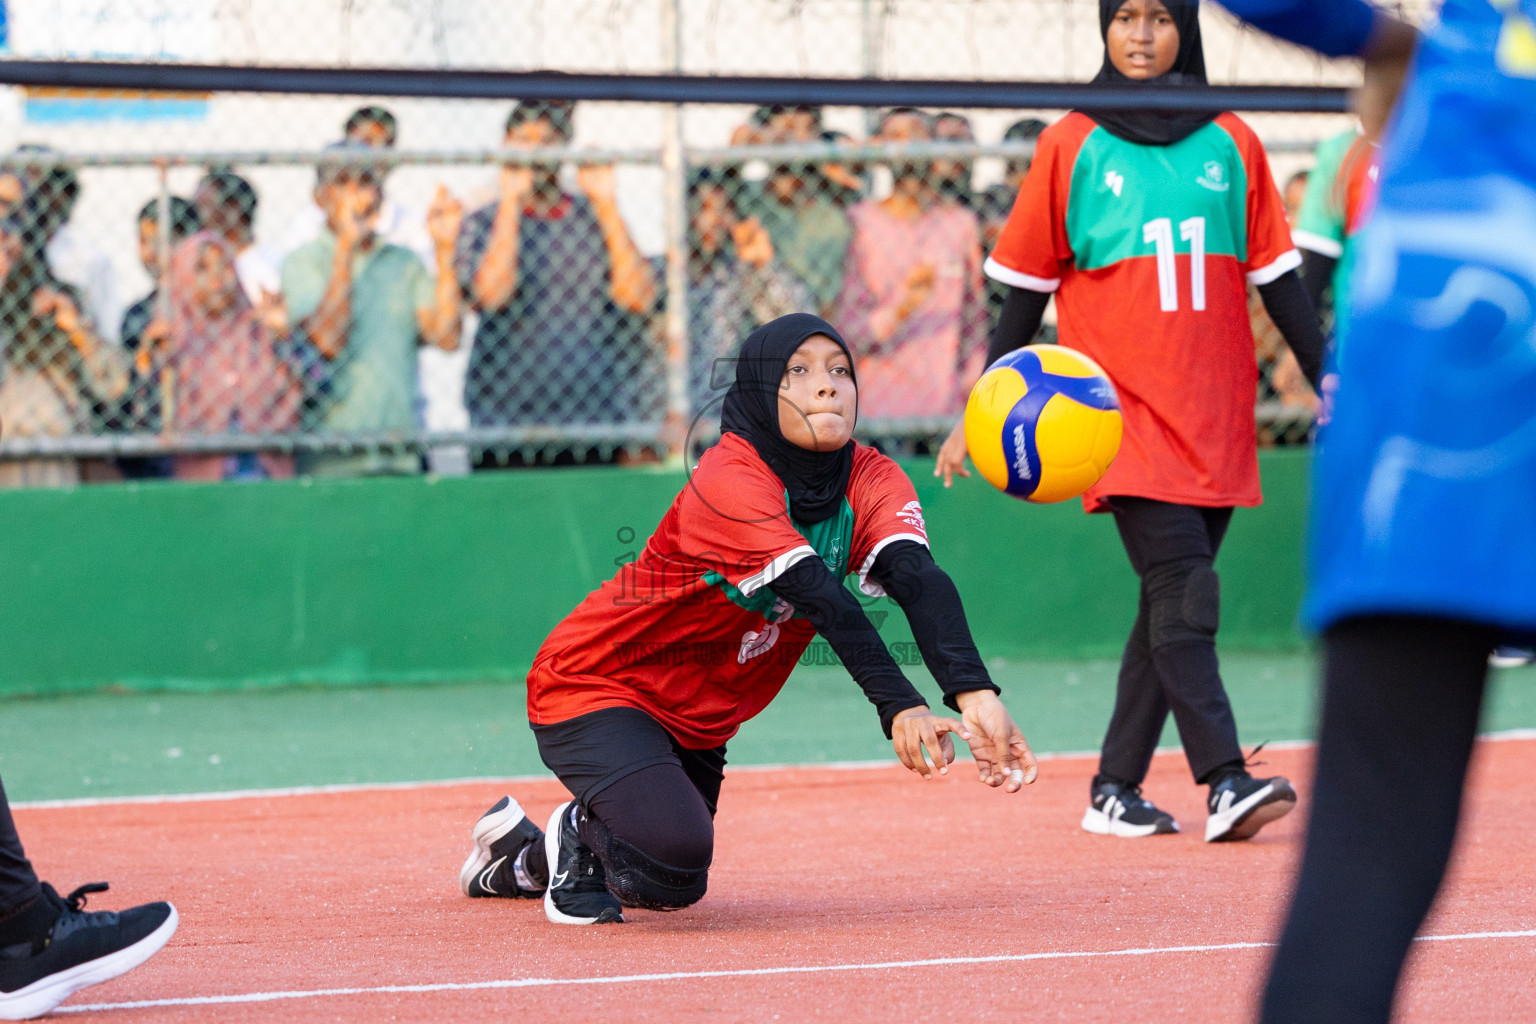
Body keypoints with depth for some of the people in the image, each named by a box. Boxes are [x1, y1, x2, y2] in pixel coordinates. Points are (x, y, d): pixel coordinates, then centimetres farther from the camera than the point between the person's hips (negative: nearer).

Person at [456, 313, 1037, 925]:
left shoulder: (870, 482, -12)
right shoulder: (728, 480, -30)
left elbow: (917, 579, -30)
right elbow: (821, 598, -42)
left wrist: (974, 696, -48)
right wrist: (898, 707, -53)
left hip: (697, 725, 8)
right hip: (594, 686, -8)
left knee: (673, 890, 22)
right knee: (674, 847, -33)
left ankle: (524, 856, 49)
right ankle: (580, 832, 2)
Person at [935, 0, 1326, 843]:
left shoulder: (1231, 147, 10)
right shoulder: (1070, 148, 3)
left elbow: (1278, 283, 12)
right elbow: (1024, 290, 6)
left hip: (1217, 418, 4)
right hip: (1125, 411, -4)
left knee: (1173, 606, 5)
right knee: (1183, 593, -16)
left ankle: (1115, 789, 13)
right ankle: (1224, 782, -22)